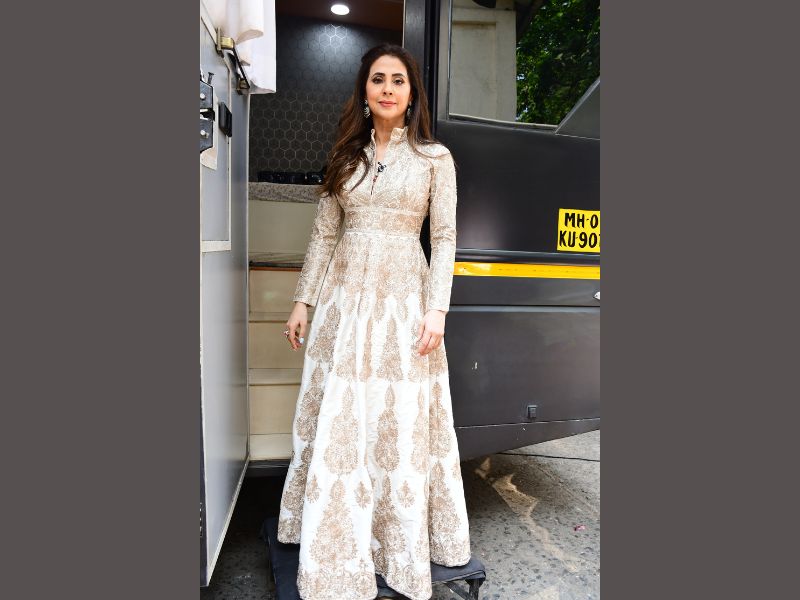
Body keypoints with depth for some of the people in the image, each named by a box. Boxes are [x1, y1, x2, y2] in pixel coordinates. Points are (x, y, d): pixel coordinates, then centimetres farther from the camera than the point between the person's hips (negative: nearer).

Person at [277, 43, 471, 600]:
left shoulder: (435, 157, 3)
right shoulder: (346, 154, 12)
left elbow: (445, 238, -1)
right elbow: (324, 232, 11)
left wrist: (436, 309, -11)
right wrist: (303, 300, 8)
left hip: (403, 297, -3)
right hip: (345, 295, 3)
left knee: (402, 423, 5)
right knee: (336, 421, 9)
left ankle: (402, 541, 28)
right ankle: (334, 547, 30)